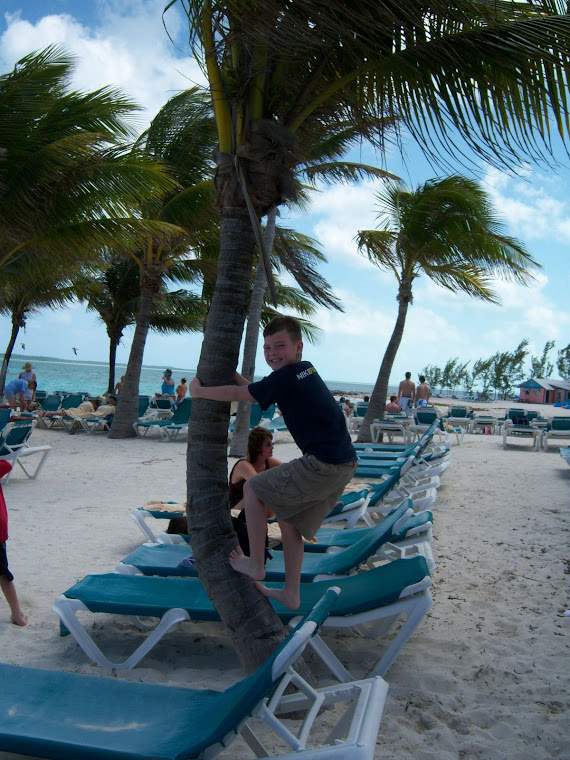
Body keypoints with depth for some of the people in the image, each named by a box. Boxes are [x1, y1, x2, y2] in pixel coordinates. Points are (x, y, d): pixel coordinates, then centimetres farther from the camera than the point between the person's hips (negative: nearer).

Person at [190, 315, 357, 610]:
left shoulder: (286, 377, -13)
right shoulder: (305, 370, 15)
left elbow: (237, 394, -3)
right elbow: (253, 389, 27)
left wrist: (198, 390, 11)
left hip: (322, 466, -9)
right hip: (344, 464, 10)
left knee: (253, 488, 6)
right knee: (289, 518, 22)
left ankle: (256, 564, 18)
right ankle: (291, 594, 28)